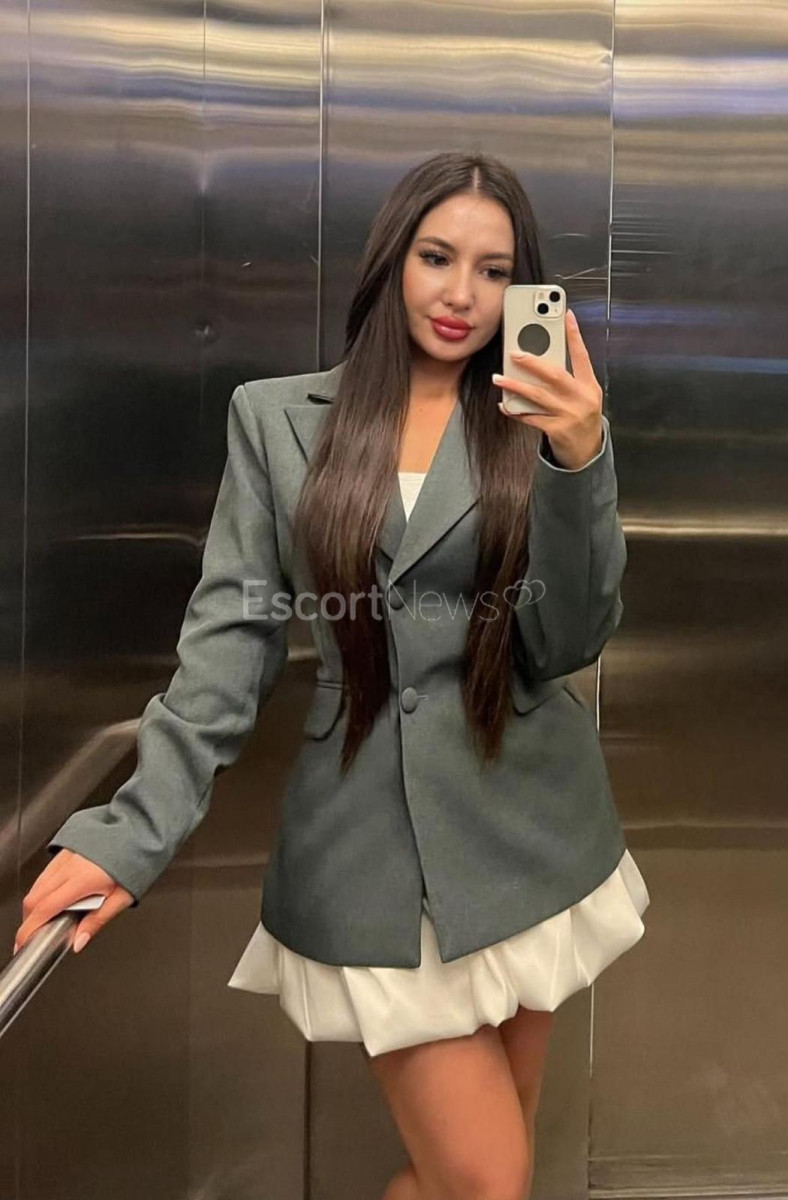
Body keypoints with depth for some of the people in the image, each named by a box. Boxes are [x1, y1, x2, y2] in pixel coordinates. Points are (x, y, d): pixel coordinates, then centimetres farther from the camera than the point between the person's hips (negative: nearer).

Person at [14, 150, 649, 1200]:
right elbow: (231, 635, -3)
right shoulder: (276, 417, 1)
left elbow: (569, 643, -4)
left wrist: (579, 465, -18)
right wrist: (135, 829, -10)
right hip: (366, 831, -2)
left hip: (526, 826, 3)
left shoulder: (538, 422, 3)